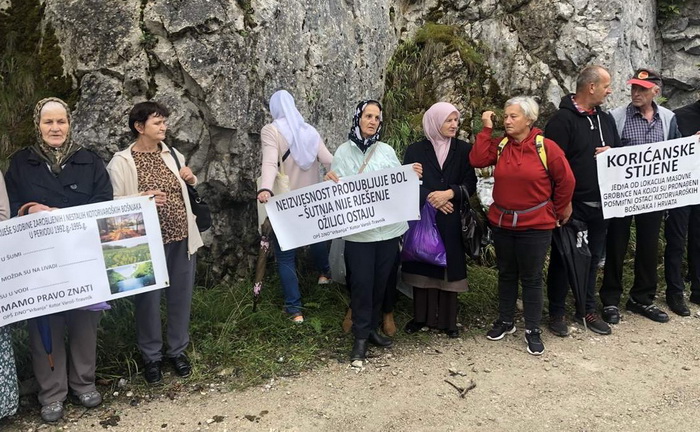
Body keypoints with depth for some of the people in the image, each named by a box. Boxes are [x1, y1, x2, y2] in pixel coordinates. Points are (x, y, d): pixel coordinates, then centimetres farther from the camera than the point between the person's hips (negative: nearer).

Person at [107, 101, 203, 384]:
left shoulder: (173, 155, 8)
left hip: (182, 237, 4)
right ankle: (151, 356, 25)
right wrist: (141, 199, -25)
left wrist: (192, 180, -2)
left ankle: (178, 350, 30)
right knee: (148, 299, 6)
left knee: (181, 296, 12)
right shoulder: (121, 162, -7)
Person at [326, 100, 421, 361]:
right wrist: (330, 181, -23)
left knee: (381, 281, 11)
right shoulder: (344, 152, -1)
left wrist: (413, 176, -7)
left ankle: (372, 328, 28)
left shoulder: (387, 150, 6)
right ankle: (360, 337, 12)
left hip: (388, 227, 3)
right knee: (361, 283, -1)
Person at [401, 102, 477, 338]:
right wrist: (430, 197, -15)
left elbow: (470, 183, -1)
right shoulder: (415, 150, 2)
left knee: (449, 266, 3)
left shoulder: (463, 149, 5)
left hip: (450, 220, 1)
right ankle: (421, 316, 18)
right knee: (422, 265, 5)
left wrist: (449, 193, -17)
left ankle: (447, 320, 14)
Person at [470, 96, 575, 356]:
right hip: (502, 222, 4)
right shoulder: (500, 146, 3)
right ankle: (505, 321, 32)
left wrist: (559, 210, 5)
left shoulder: (546, 147, -10)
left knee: (531, 278, 5)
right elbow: (477, 160, -12)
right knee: (506, 274, 17)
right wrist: (486, 130, -11)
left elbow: (565, 180, -4)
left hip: (535, 226, -4)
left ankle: (533, 330, 19)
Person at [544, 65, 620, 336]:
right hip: (571, 206, -7)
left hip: (599, 205, 7)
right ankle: (557, 313, 19)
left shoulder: (606, 119, 12)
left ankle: (587, 310, 30)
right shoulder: (563, 119, -13)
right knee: (562, 260, 5)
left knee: (593, 259, 16)